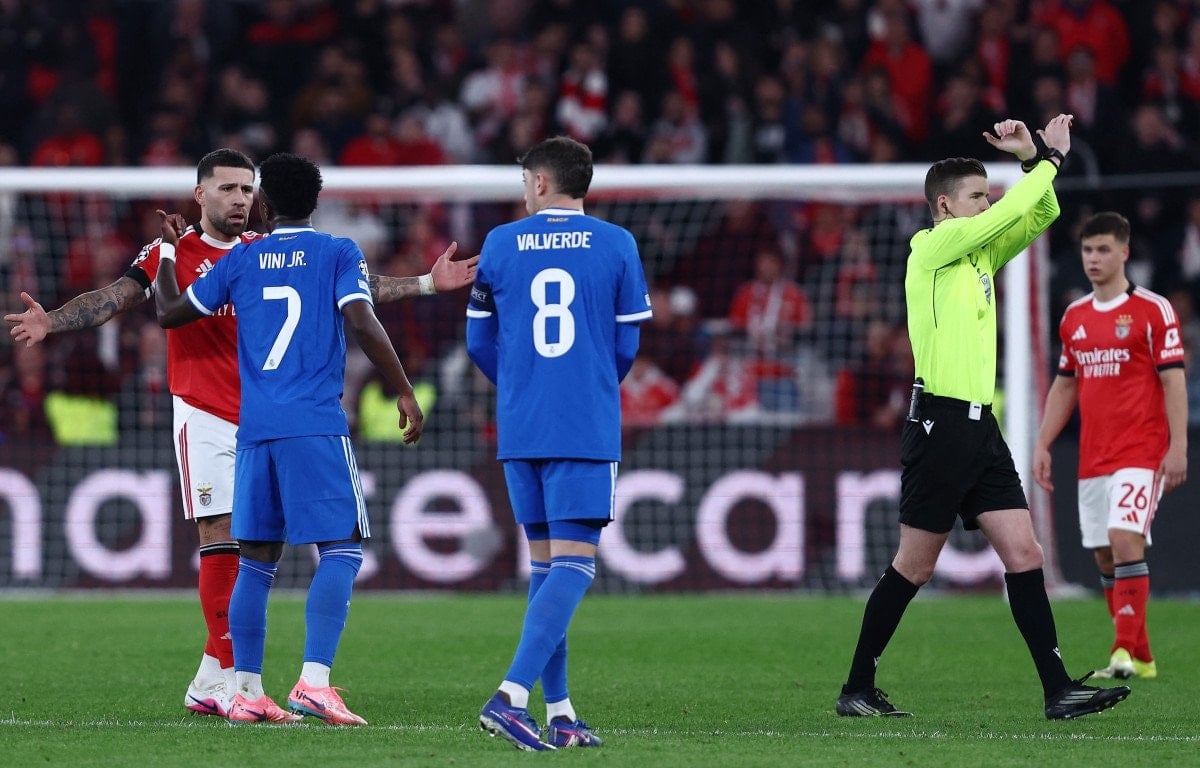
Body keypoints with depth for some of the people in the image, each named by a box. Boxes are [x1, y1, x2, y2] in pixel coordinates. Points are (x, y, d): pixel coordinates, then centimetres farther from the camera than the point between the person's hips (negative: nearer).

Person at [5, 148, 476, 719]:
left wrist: (426, 283, 8)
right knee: (221, 540, -10)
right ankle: (230, 679, -11)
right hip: (205, 418, -4)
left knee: (243, 549, 2)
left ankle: (211, 680, 10)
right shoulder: (173, 253, 1)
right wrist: (52, 322, -25)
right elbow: (116, 298, -9)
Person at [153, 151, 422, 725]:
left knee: (257, 559, 11)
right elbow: (362, 323, -11)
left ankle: (247, 692, 9)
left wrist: (168, 251, 36)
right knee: (342, 549, -4)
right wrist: (404, 393, -5)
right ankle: (313, 684, -19)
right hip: (317, 428, -4)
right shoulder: (339, 254, 2)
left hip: (253, 430, 4)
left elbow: (171, 312, 20)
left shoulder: (239, 261, 11)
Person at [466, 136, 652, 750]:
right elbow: (628, 344, 3)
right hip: (588, 429, -3)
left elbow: (479, 342, 9)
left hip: (520, 427, 3)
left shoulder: (500, 245, 4)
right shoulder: (617, 245, 0)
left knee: (545, 565, 13)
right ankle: (512, 694, -23)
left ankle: (558, 712, 10)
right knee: (573, 565, -6)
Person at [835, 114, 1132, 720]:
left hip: (981, 426, 8)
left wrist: (1033, 158, 2)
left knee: (1024, 555, -1)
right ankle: (857, 688, 8)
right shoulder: (933, 246, -6)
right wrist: (1050, 158, -3)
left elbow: (1036, 215, 17)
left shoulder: (981, 254, 17)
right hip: (940, 424, -8)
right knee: (914, 565, -2)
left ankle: (1058, 690, -4)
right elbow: (1009, 214, -14)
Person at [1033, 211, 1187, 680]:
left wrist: (1178, 448, -15)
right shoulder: (1074, 318, 13)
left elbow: (1174, 380, -8)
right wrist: (1043, 444, 13)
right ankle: (1140, 657, 14)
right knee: (1104, 556, 5)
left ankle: (1125, 651, -20)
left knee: (1125, 541, -19)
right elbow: (1065, 385, 20)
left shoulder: (1153, 310, -5)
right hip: (1092, 459, 6)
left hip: (1140, 454, -6)